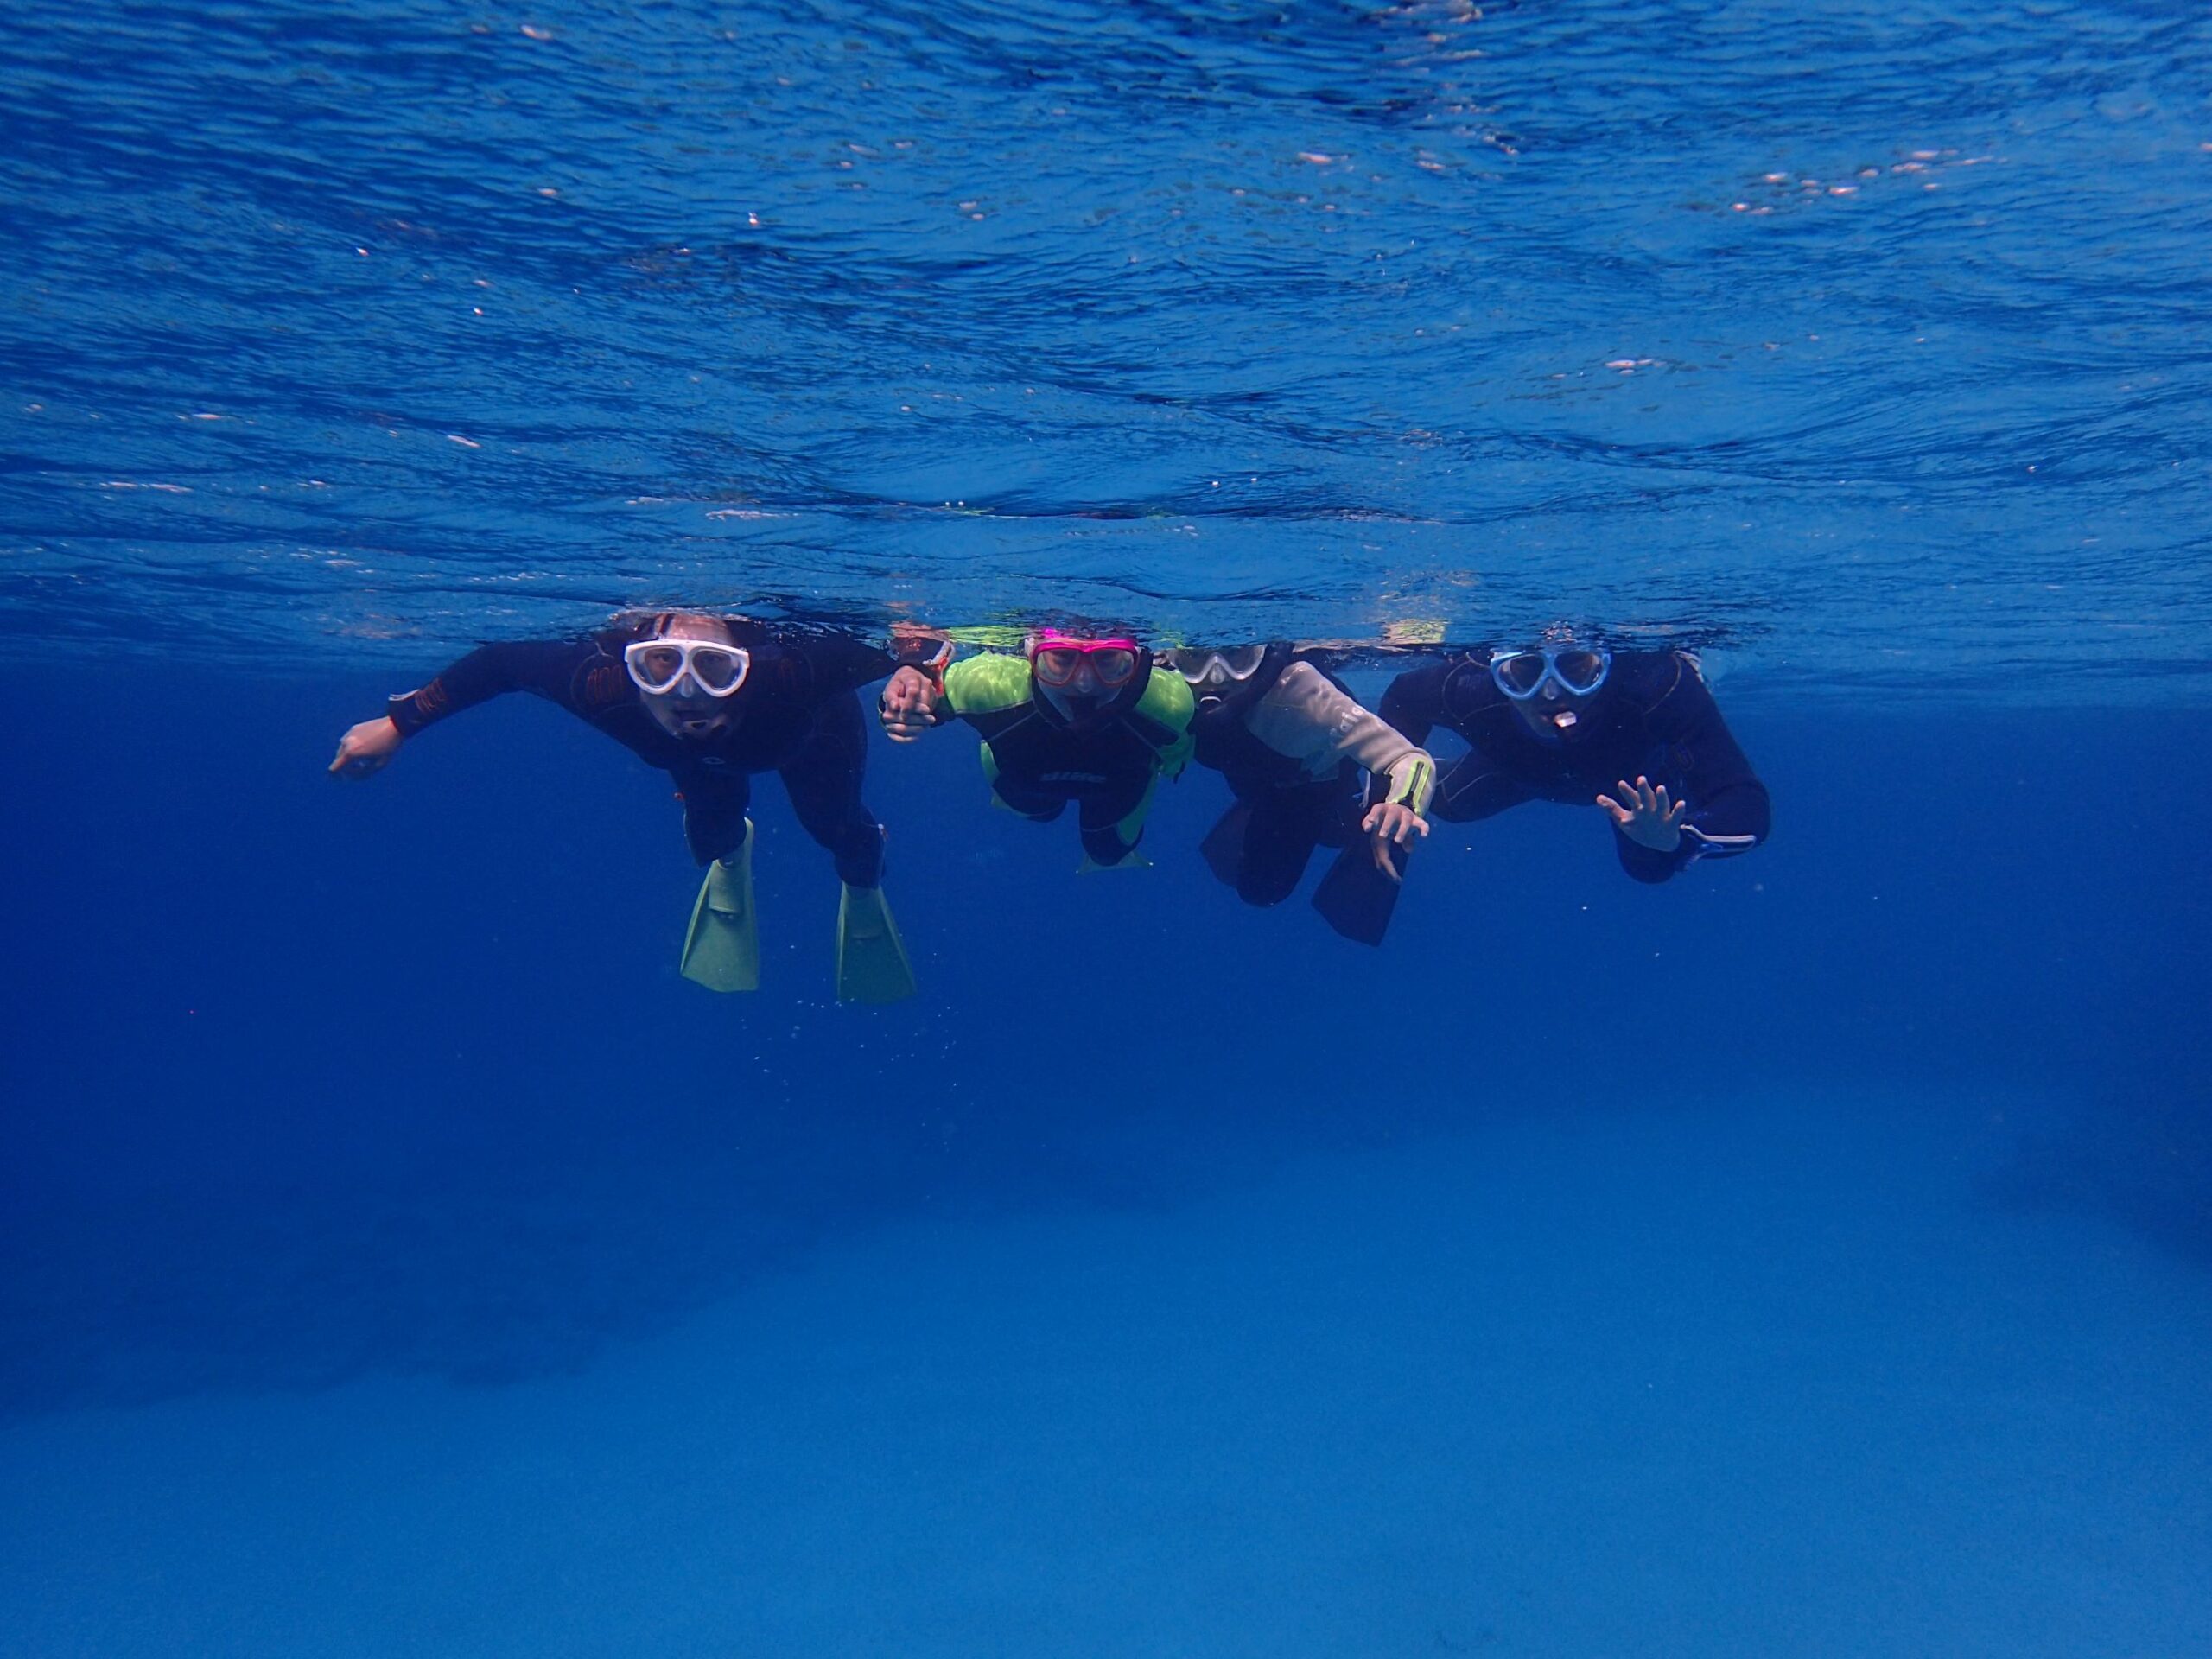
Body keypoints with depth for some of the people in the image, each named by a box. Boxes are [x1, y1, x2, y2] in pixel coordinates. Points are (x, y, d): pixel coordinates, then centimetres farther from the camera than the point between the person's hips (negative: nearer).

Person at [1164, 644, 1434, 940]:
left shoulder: (1294, 688, -45)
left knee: (1352, 917, 2)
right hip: (1275, 800, 4)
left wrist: (1403, 805, -70)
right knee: (1259, 888, 17)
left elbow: (1414, 761, -50)